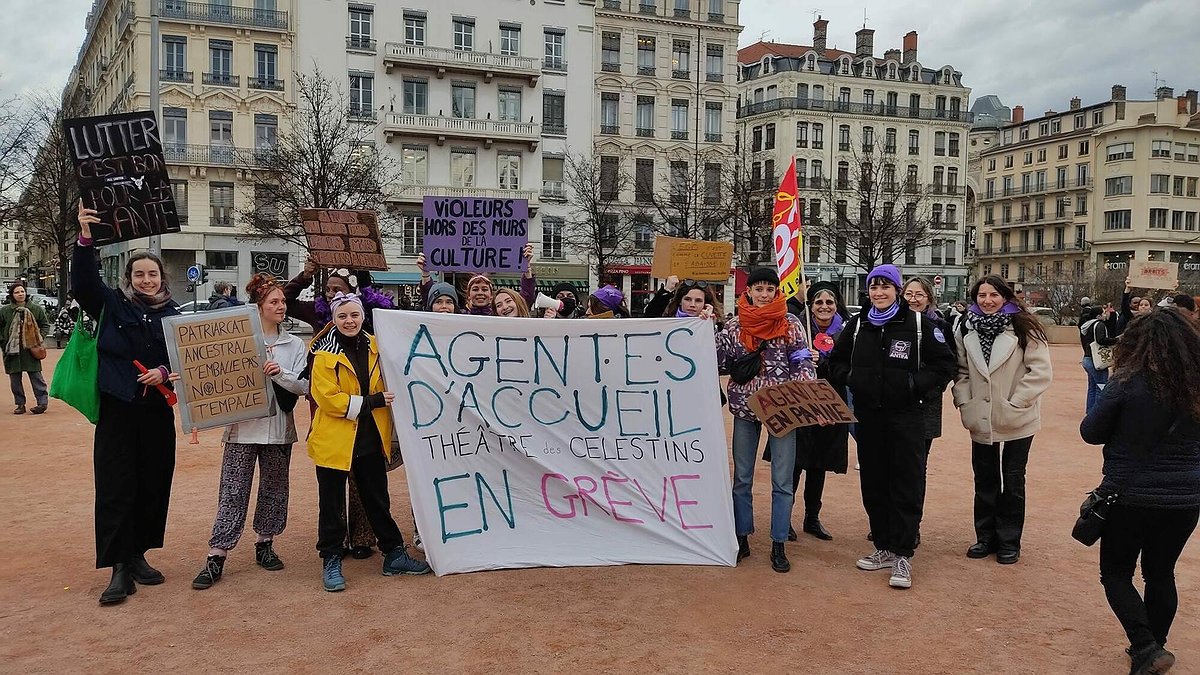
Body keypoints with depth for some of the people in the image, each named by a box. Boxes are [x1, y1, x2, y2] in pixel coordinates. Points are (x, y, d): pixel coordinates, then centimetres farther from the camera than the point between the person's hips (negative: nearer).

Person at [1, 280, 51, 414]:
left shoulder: (36, 309, 3)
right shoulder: (4, 311, 4)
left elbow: (45, 325, 11)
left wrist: (40, 338, -2)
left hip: (31, 349, -2)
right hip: (12, 349, 2)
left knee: (36, 375, -5)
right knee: (14, 378, 6)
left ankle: (43, 402, -1)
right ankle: (20, 404, 15)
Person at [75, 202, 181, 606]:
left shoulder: (172, 314, 7)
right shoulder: (112, 305, 3)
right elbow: (83, 282, -14)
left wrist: (164, 372, -14)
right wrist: (85, 239, -26)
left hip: (157, 410, 3)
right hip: (118, 409, -3)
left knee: (153, 484, 7)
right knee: (115, 487, -4)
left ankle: (138, 555, 22)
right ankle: (120, 568, 0)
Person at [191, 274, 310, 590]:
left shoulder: (295, 344, 7)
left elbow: (304, 386, -1)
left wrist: (280, 373, -16)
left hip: (279, 427, 3)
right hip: (243, 426, -3)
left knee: (274, 489, 13)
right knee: (232, 492, -4)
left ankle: (265, 545, 28)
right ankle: (216, 557, 0)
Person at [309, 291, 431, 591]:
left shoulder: (375, 347, 6)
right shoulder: (325, 355, -8)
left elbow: (387, 386, 19)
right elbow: (329, 398, -17)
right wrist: (371, 402, -19)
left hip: (371, 438, 4)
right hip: (335, 439, -4)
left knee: (378, 499, 14)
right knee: (332, 505, 6)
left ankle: (394, 554, 24)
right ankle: (331, 561, 19)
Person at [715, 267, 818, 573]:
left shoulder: (790, 324, -1)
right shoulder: (735, 326, 4)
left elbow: (804, 362, -6)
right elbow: (718, 362, 3)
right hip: (745, 407, 2)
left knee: (782, 481, 2)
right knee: (742, 478, 10)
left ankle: (778, 545, 13)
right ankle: (742, 539, 23)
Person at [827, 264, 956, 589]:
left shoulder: (918, 324, -3)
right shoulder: (857, 325, 7)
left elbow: (945, 363, 0)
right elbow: (837, 361, 19)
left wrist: (917, 385, -11)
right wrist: (851, 377, 0)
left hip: (906, 416, -4)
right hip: (868, 416, 4)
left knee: (907, 485, -3)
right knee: (873, 483, 9)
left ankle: (902, 554, 4)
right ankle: (884, 547, 21)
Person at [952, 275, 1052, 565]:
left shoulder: (1023, 328, -11)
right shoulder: (966, 329, 1)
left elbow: (1041, 372, -13)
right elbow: (961, 370, 5)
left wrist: (1016, 403, -17)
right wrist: (964, 402, -6)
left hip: (1017, 420, -3)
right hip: (981, 419, 3)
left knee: (1012, 480, 9)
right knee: (985, 479, 13)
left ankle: (1009, 542, 22)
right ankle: (986, 537, 27)